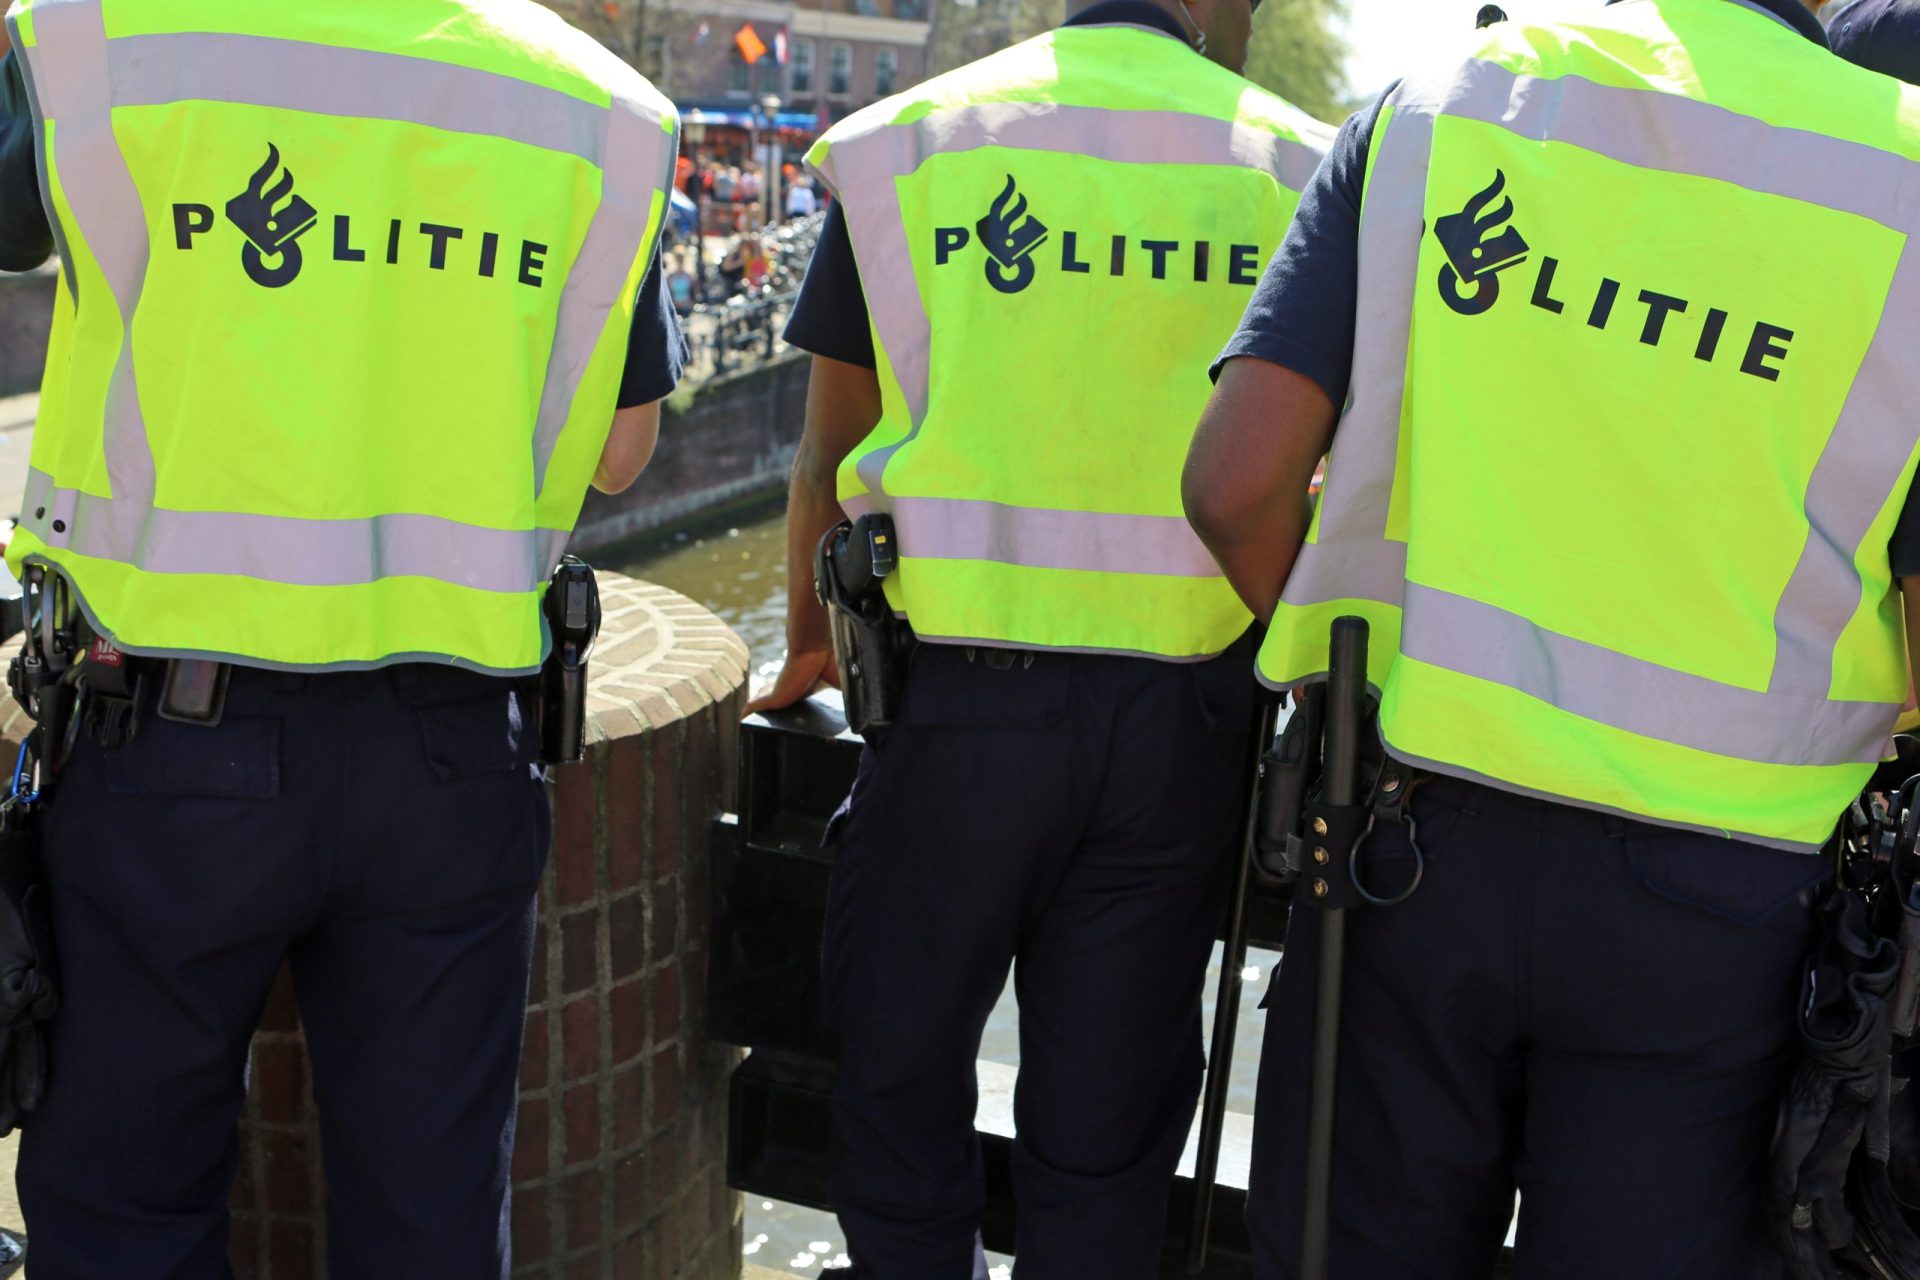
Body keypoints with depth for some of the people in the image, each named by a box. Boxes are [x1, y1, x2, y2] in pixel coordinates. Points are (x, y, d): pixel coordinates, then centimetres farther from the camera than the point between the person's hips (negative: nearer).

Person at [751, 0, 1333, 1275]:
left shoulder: (908, 144, 4)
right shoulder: (1295, 167, 3)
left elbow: (829, 456, 8)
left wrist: (805, 644, 24)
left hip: (954, 696, 0)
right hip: (1183, 713, 1)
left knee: (902, 1076, 17)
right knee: (1107, 1126, 12)